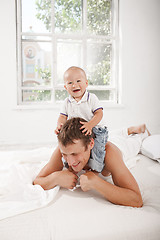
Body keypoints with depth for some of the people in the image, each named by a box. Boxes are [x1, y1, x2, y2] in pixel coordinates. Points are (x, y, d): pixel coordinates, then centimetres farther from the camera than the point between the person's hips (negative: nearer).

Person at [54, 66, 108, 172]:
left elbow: (99, 114, -16)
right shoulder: (67, 102, 4)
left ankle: (95, 168, -9)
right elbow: (63, 116, 4)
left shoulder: (92, 98, -9)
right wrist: (59, 125, -20)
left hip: (95, 129, -4)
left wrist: (90, 124, -34)